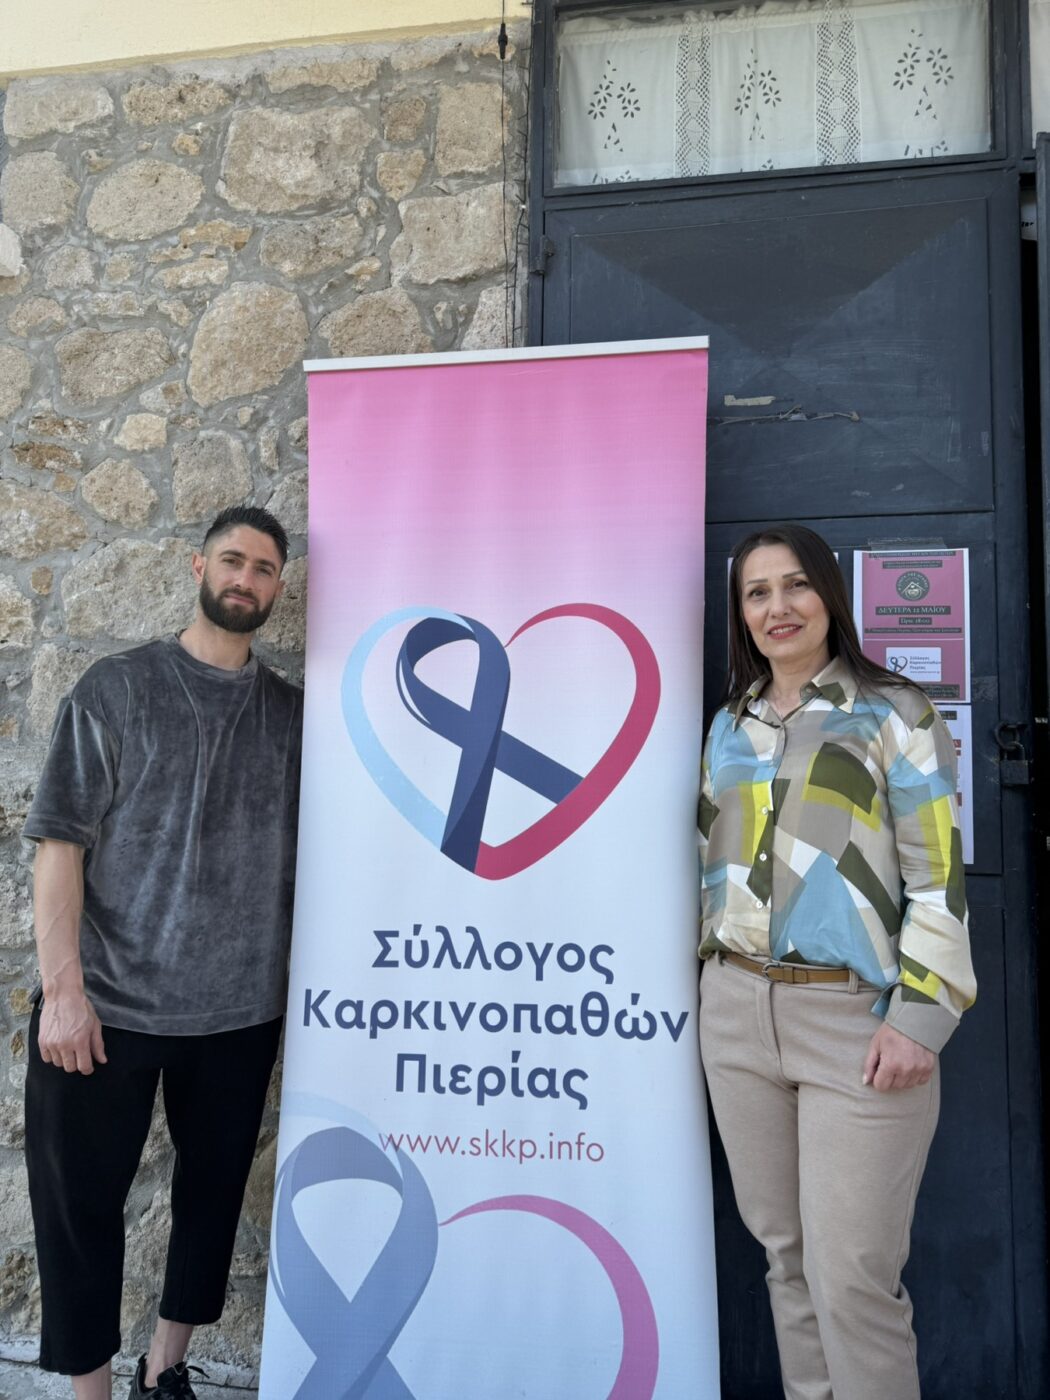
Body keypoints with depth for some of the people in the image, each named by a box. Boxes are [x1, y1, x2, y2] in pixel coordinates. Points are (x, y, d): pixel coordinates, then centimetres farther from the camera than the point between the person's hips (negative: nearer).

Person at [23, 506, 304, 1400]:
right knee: (83, 1200, 8)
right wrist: (62, 987, -14)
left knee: (214, 1191, 14)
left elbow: (305, 852, 9)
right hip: (109, 1004, -3)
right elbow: (61, 840, -7)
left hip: (241, 1010, 3)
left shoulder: (292, 712, 5)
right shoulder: (118, 687, -4)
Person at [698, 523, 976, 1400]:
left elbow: (937, 874, -6)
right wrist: (720, 979, 14)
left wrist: (920, 1015, -14)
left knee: (851, 1277, -3)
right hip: (738, 1015, 5)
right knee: (785, 1252, 14)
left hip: (857, 1017, -5)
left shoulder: (892, 713, -1)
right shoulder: (731, 726, 13)